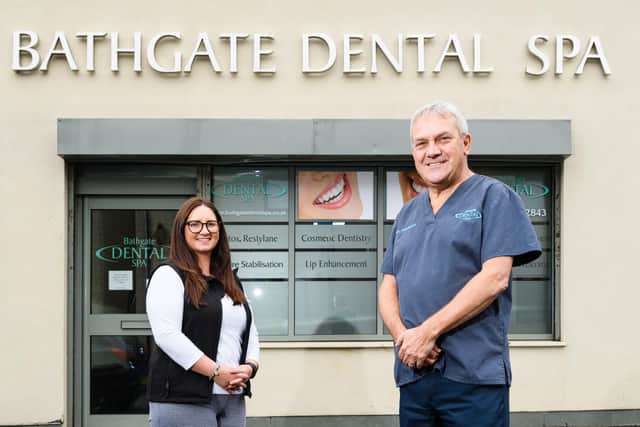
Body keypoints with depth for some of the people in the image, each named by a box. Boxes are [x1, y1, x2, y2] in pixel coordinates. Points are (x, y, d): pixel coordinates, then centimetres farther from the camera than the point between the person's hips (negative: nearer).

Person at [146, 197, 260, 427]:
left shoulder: (232, 282, 19)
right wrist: (216, 372, -17)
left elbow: (250, 332, 20)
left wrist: (249, 367, -2)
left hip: (233, 399, 7)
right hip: (182, 399, -7)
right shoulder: (169, 275, -4)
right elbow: (167, 334, -15)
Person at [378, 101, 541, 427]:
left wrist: (428, 332, -14)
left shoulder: (493, 197, -1)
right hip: (412, 373, 6)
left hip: (474, 375, -5)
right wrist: (403, 336, -7)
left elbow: (495, 278, -12)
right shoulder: (407, 214, 17)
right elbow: (388, 288, 14)